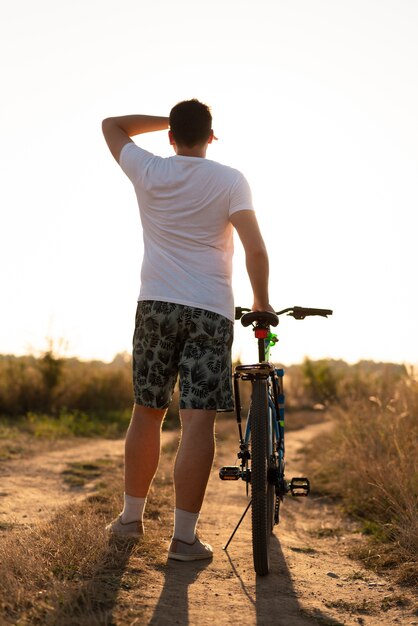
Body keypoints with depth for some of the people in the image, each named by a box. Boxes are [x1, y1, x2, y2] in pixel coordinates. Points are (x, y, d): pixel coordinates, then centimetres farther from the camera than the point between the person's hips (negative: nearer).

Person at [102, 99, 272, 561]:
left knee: (146, 412, 14)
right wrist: (262, 302, 2)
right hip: (211, 311, -2)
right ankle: (184, 537, -4)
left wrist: (169, 121, 18)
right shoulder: (230, 181, -3)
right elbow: (255, 249, -10)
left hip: (156, 305, 3)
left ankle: (131, 516, 25)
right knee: (198, 420, -4)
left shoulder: (149, 172, 3)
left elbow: (112, 125, 21)